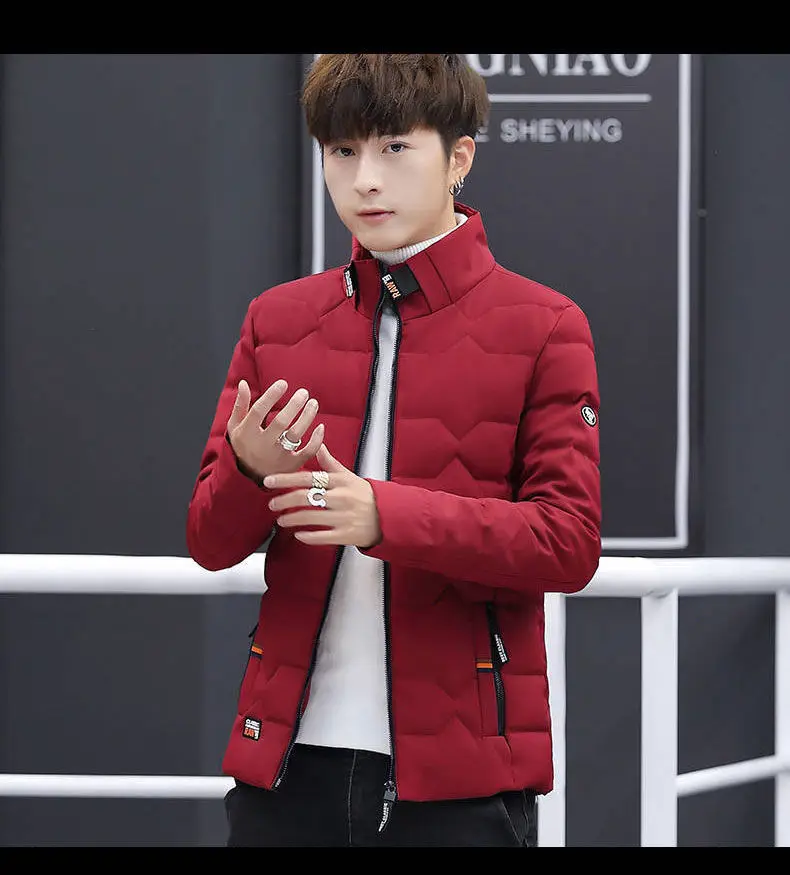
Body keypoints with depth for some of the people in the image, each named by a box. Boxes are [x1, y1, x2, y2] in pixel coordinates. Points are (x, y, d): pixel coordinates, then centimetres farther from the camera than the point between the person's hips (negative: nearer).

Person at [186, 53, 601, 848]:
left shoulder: (542, 327, 0)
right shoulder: (277, 321, 11)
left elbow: (569, 543, -8)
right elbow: (210, 542, 8)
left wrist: (385, 514, -21)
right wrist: (251, 474, -16)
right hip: (288, 758, 3)